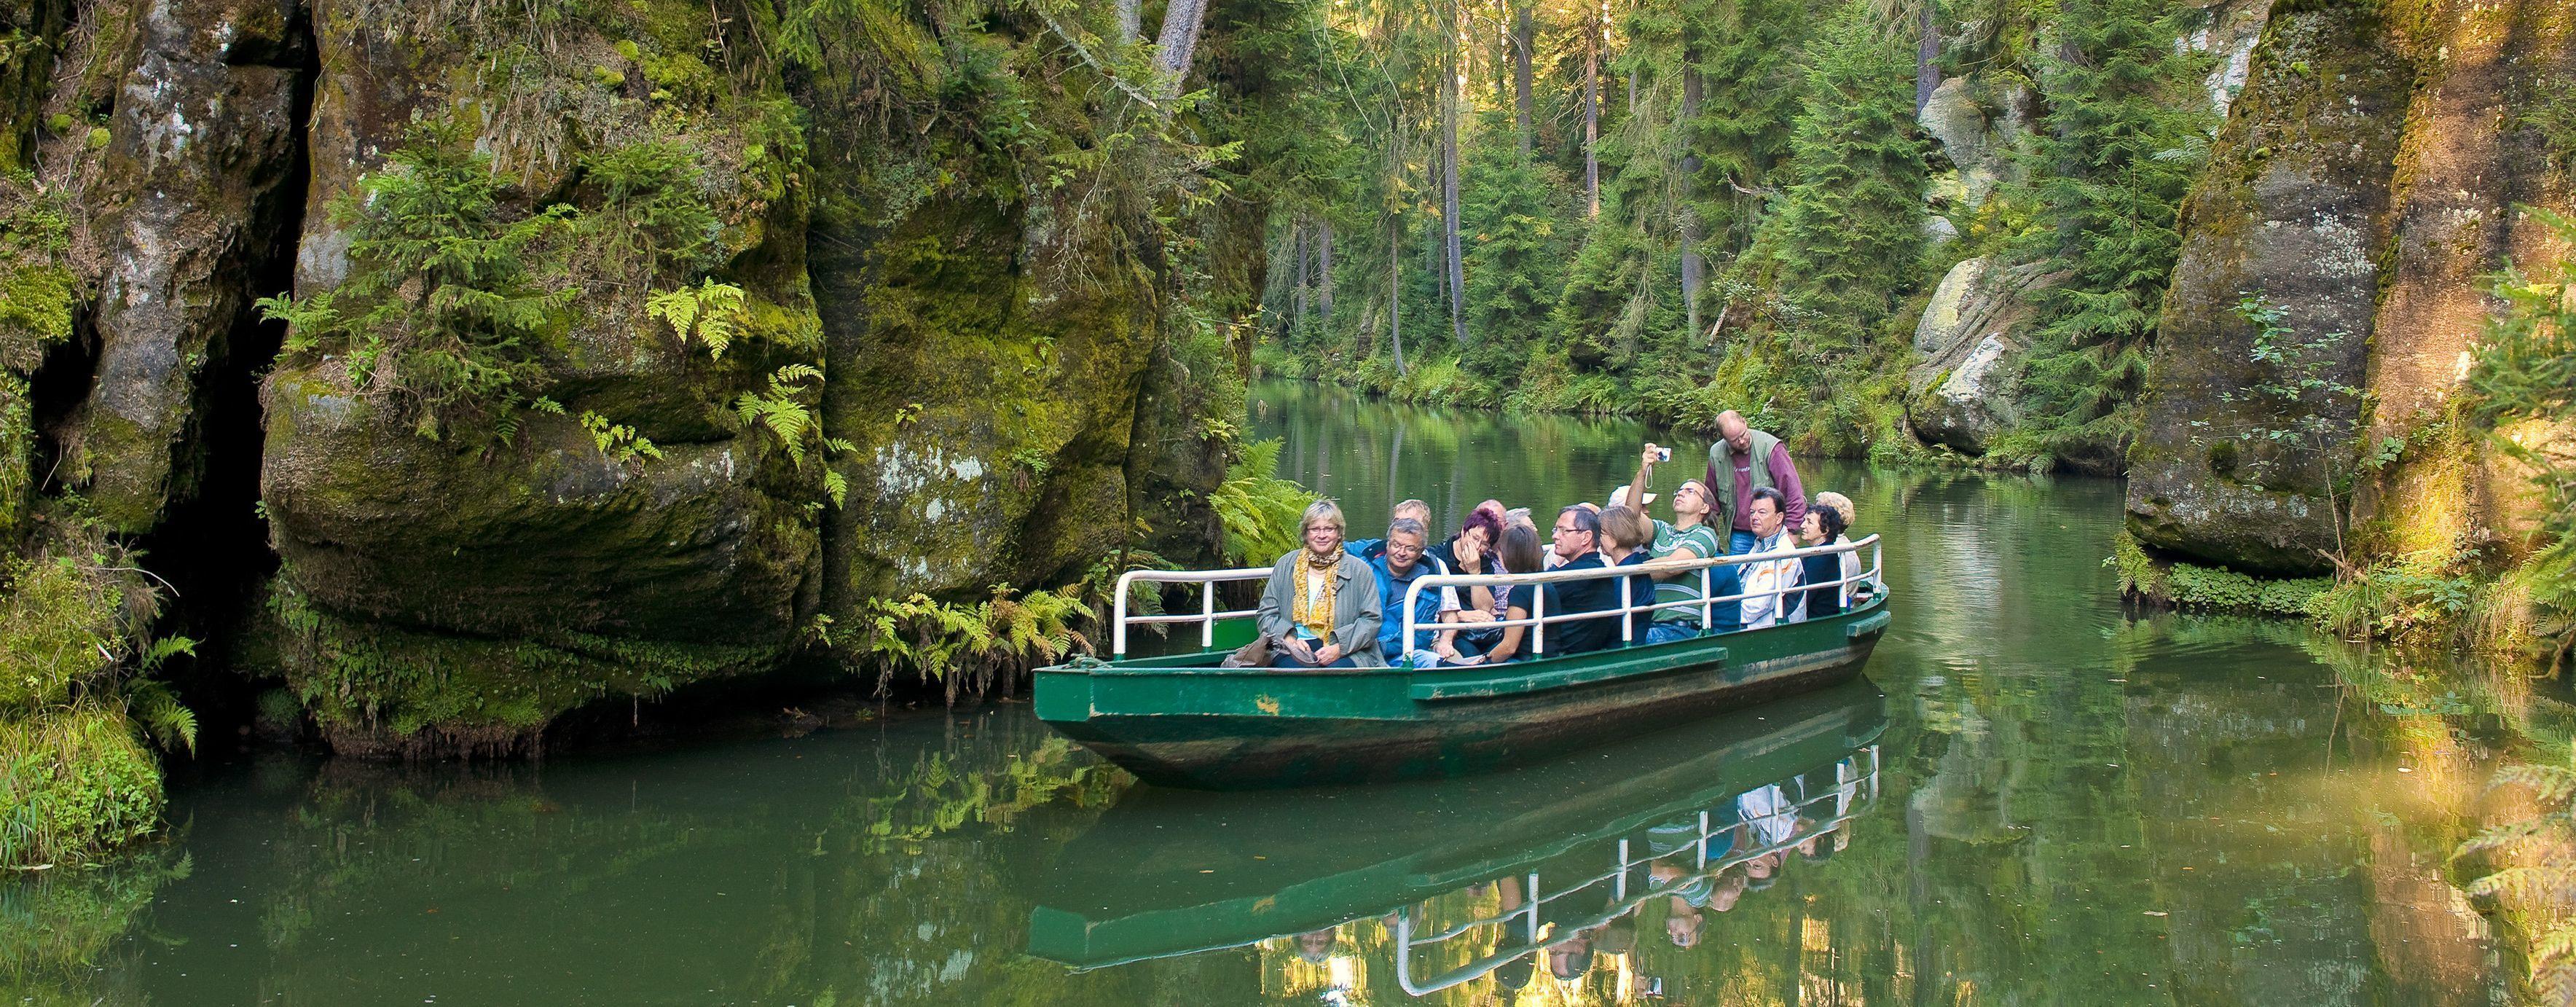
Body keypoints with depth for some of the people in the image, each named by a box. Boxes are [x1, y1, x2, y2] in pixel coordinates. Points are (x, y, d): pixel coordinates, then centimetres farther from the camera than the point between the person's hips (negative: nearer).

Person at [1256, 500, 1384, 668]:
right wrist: (1289, 639, -7)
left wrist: (1340, 647, -12)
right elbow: (1266, 614, 13)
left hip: (1346, 652, 0)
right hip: (1293, 650, 0)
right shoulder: (1285, 566, 14)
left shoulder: (1359, 570, 9)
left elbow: (1371, 619, 3)